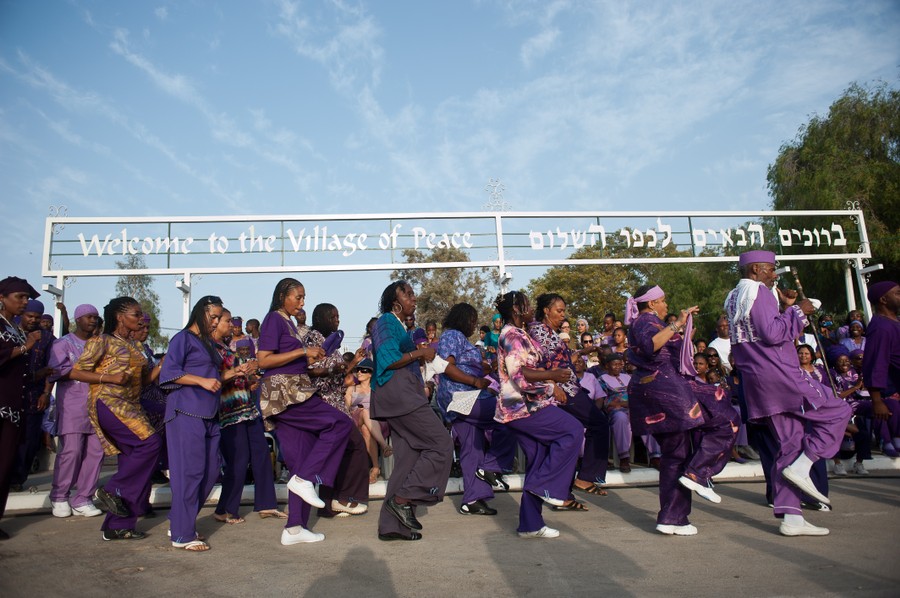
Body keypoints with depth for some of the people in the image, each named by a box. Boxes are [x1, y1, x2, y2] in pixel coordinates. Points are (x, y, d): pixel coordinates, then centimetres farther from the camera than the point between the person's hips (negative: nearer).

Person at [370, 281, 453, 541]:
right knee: (441, 444, -9)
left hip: (403, 394, 10)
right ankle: (403, 498, -6)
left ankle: (391, 525, 10)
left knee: (408, 458, 7)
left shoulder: (397, 324, 24)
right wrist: (420, 353, -9)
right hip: (398, 392, -10)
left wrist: (421, 355, 13)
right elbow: (389, 360, -17)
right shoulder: (387, 321, -5)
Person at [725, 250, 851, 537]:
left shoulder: (734, 297, 22)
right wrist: (798, 311, -8)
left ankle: (791, 518, 7)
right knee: (838, 411, 4)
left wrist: (786, 307, 18)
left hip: (759, 382, 10)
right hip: (778, 373, -9)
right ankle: (800, 468, -4)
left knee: (791, 443, 9)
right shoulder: (757, 290, -9)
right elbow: (771, 334, -20)